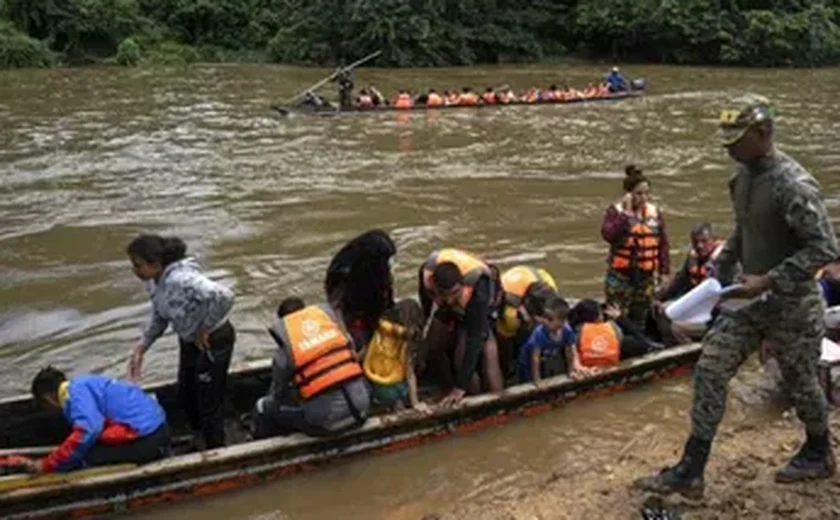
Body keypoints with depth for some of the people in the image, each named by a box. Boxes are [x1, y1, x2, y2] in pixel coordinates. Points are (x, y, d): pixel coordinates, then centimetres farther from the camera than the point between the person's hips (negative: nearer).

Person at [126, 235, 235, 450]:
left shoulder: (181, 280, -35)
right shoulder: (154, 282, -6)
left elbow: (224, 297, -45)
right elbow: (160, 317, 9)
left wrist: (204, 329, -30)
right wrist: (141, 348, 0)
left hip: (213, 342, -9)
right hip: (190, 342, 9)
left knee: (209, 403, 5)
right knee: (186, 397, 24)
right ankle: (201, 440, 49)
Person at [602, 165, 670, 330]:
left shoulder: (655, 213, 7)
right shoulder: (615, 211, -5)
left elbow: (663, 244, 10)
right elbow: (608, 234, -24)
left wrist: (664, 271, 7)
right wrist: (625, 213, -22)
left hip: (646, 276, 4)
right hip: (620, 276, -4)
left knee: (640, 320, 13)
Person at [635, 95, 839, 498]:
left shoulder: (792, 185, -24)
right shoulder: (743, 174, 1)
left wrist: (769, 280, -27)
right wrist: (719, 274, 11)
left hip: (791, 303, -7)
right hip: (752, 298, 7)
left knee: (800, 383, 13)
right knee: (710, 370, 1)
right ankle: (690, 472, 7)